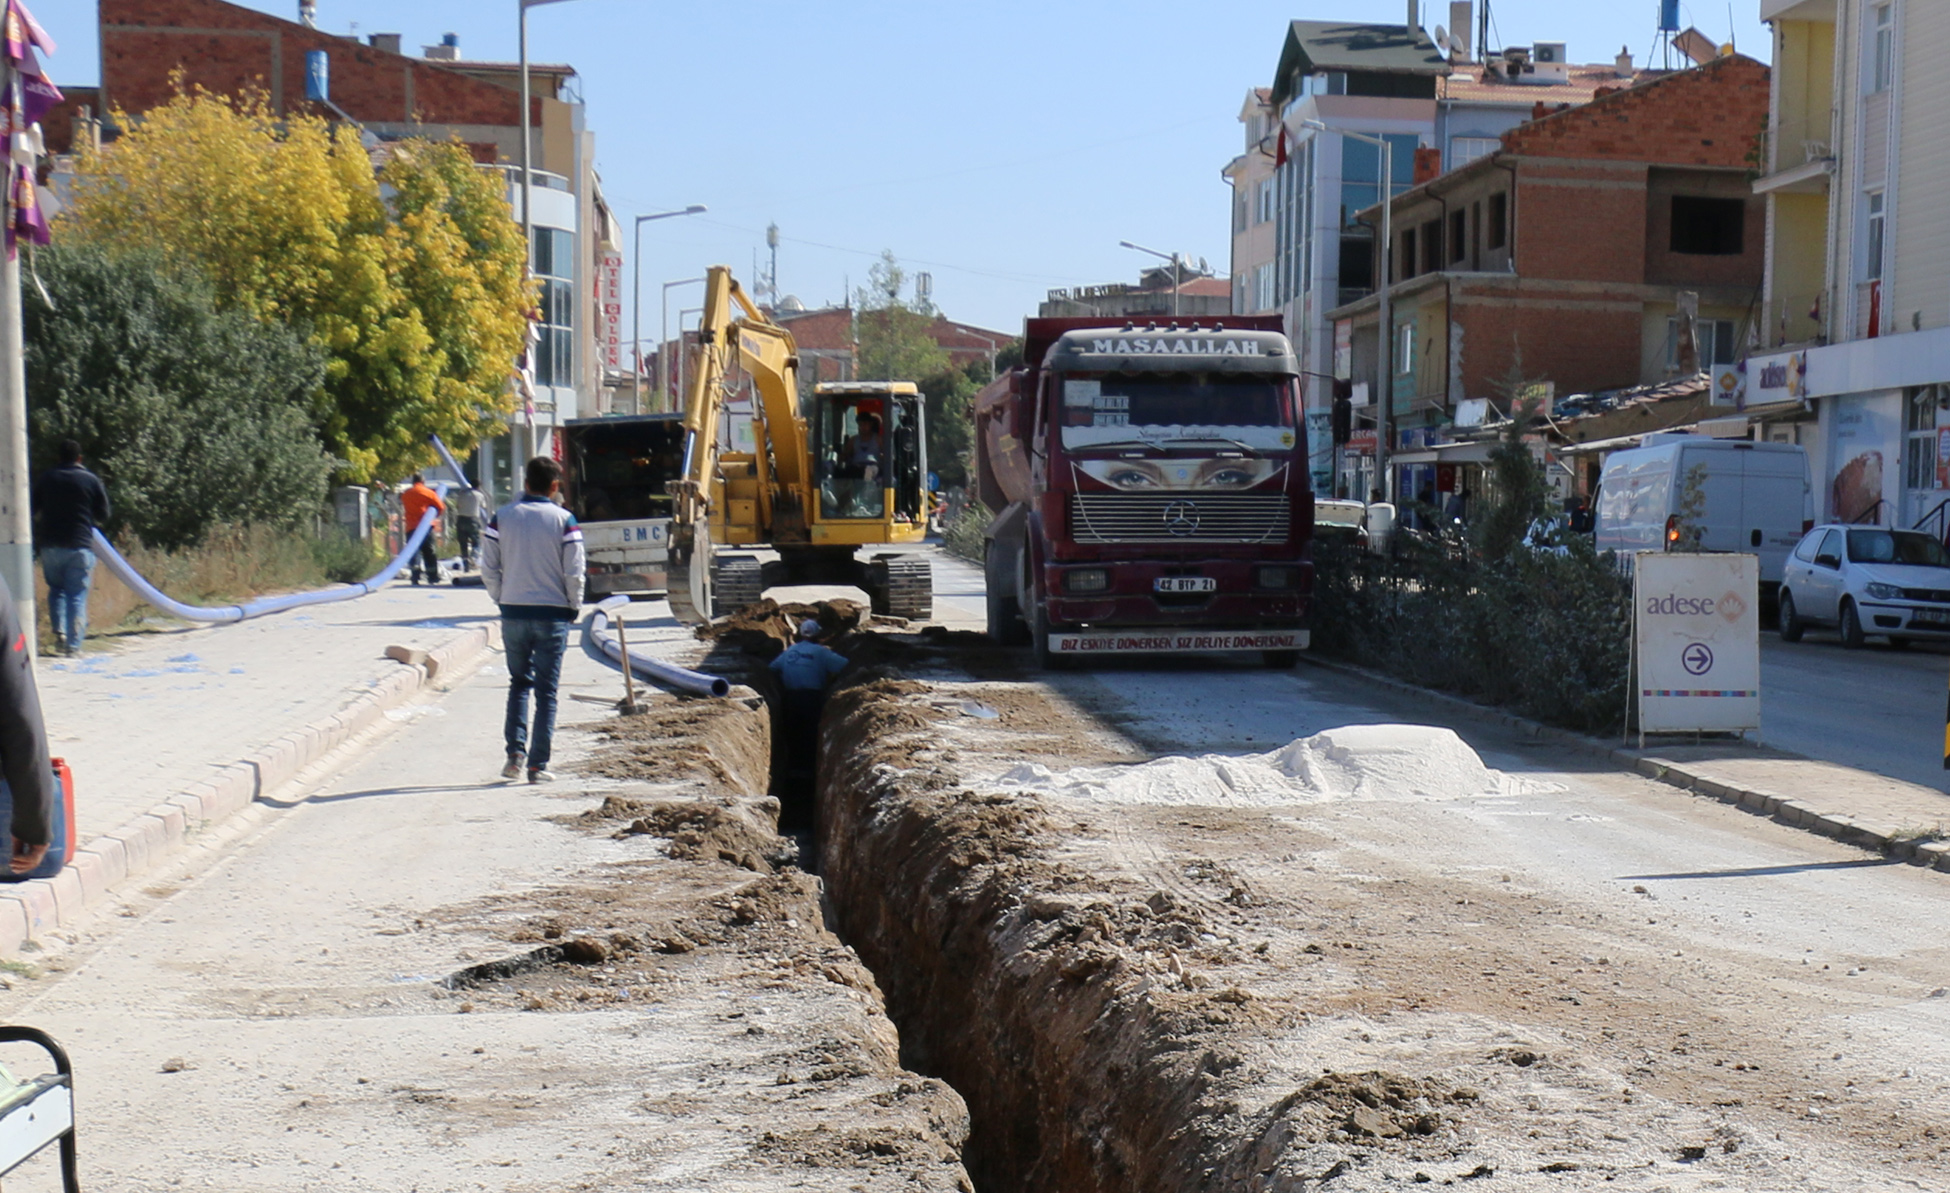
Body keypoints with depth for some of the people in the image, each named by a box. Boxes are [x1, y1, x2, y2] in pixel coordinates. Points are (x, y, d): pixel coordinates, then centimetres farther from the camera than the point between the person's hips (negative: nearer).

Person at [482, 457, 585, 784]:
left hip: (513, 613, 2)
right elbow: (575, 572, -8)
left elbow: (488, 568, 0)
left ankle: (515, 752, 5)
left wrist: (502, 599, 14)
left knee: (519, 684, 18)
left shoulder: (501, 517, 1)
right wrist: (574, 607, 6)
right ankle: (538, 764, 4)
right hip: (552, 614, -2)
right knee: (546, 692, 5)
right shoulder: (563, 520, -6)